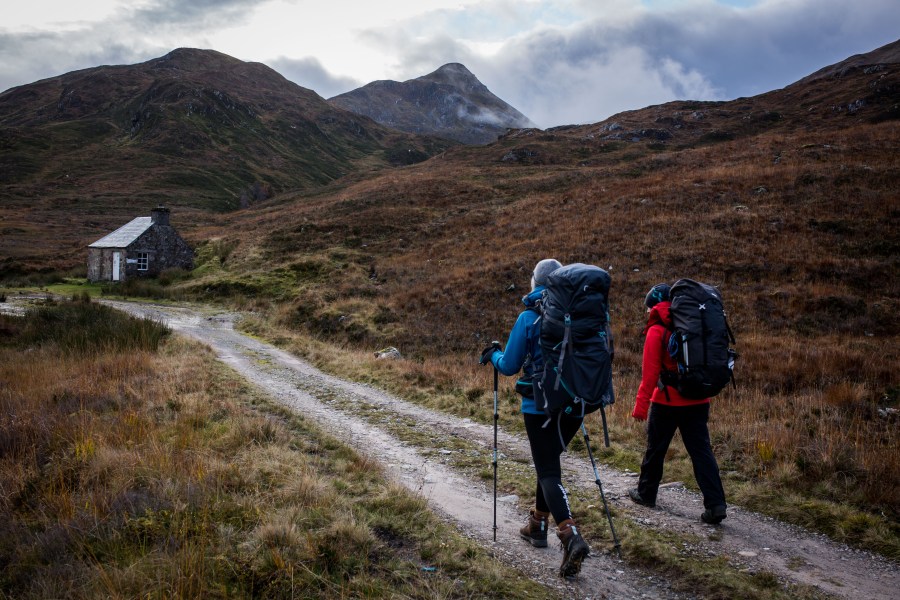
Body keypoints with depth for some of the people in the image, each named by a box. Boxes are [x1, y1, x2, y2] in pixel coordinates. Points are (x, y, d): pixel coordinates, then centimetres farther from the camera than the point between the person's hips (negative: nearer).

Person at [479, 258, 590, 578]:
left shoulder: (529, 317, -9)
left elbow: (510, 366, -6)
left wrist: (492, 354, 14)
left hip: (540, 406, -5)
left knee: (548, 472, -4)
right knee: (549, 463, 22)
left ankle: (570, 536, -22)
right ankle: (537, 525, 31)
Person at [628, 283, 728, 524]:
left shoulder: (657, 331, -9)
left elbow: (650, 372, -14)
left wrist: (641, 404, -12)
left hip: (667, 401, -5)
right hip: (698, 401, 5)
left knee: (655, 449, 12)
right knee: (701, 451, 4)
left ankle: (646, 493, 27)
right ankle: (715, 504, -4)